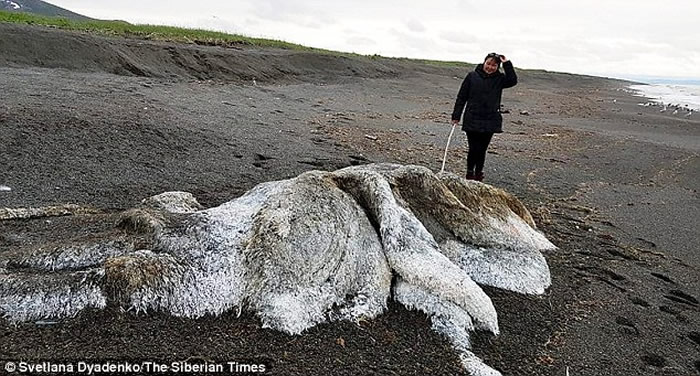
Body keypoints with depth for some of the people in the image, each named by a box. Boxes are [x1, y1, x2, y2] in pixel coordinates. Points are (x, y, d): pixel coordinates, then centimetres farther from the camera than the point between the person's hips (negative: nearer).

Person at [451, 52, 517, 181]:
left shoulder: (499, 79, 6)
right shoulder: (472, 76, 1)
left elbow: (513, 81, -14)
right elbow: (461, 97, 2)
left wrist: (507, 64, -12)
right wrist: (456, 116, -2)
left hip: (490, 121, 2)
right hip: (472, 120, -2)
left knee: (482, 149, 8)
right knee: (474, 149, -4)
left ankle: (478, 174, 22)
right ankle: (470, 173, 16)